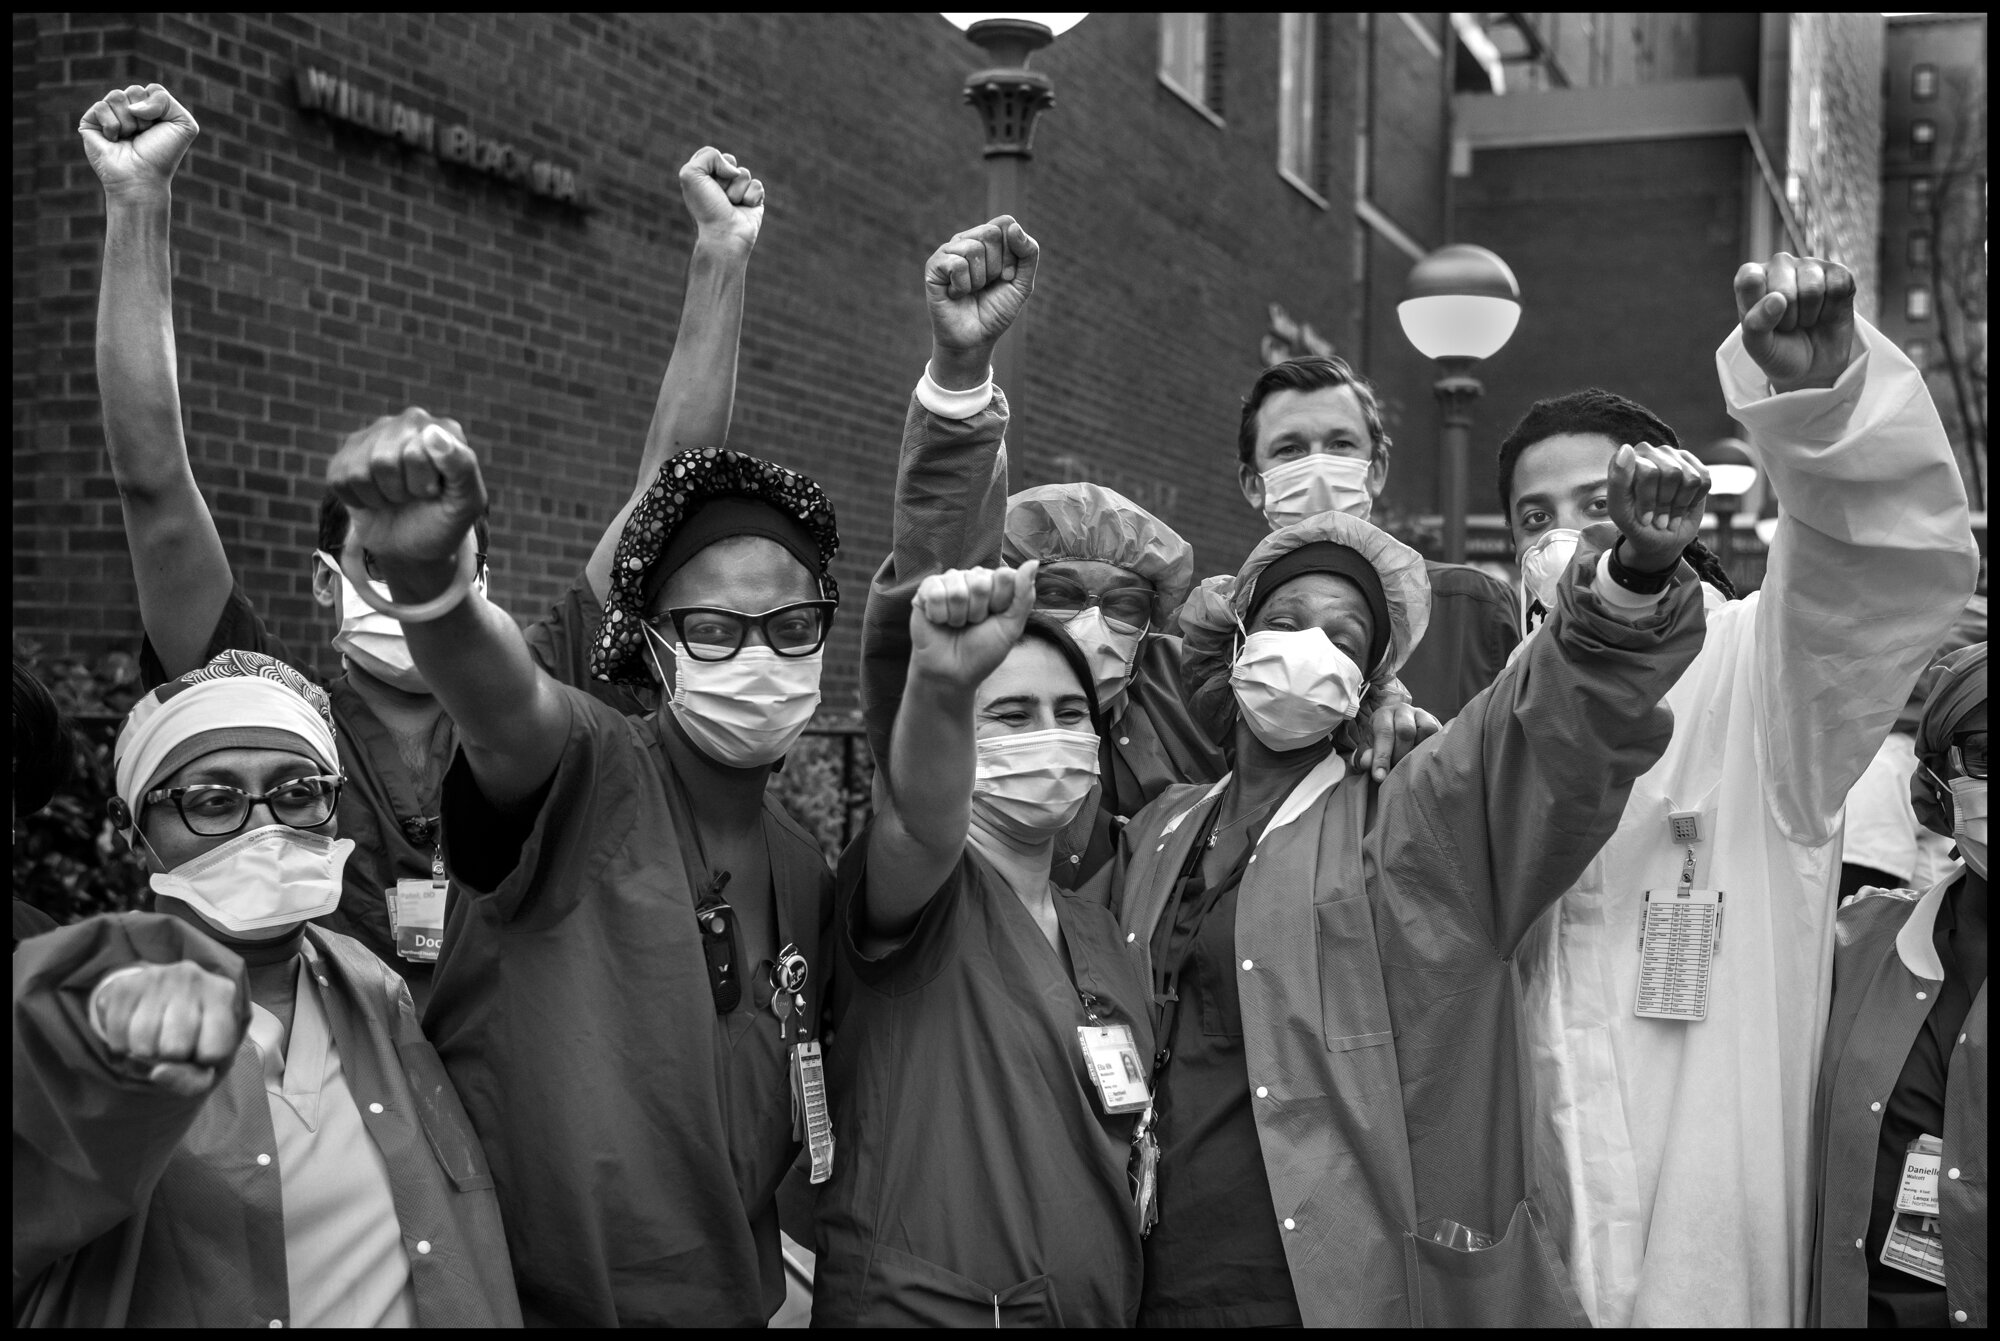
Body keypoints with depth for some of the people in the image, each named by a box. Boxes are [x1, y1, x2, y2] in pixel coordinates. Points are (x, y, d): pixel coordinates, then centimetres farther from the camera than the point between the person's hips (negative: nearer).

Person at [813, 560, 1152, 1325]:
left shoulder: (1102, 936, 9)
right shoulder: (916, 888, -11)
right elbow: (925, 818, -35)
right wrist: (940, 687, -53)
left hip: (1098, 1307, 7)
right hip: (915, 1305, -6)